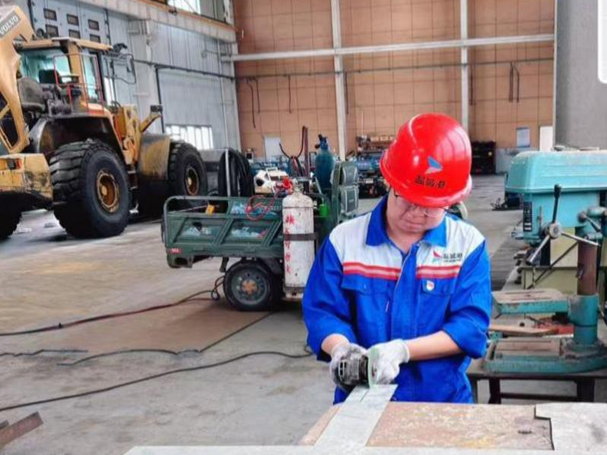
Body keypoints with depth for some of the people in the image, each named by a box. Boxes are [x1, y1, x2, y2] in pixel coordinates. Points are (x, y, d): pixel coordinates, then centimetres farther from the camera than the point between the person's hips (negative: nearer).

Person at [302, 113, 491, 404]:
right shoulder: (344, 240, 2)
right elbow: (321, 312, 2)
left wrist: (402, 350, -19)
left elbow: (471, 324, -7)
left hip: (442, 402, 0)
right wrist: (341, 349, -19)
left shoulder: (468, 244, 0)